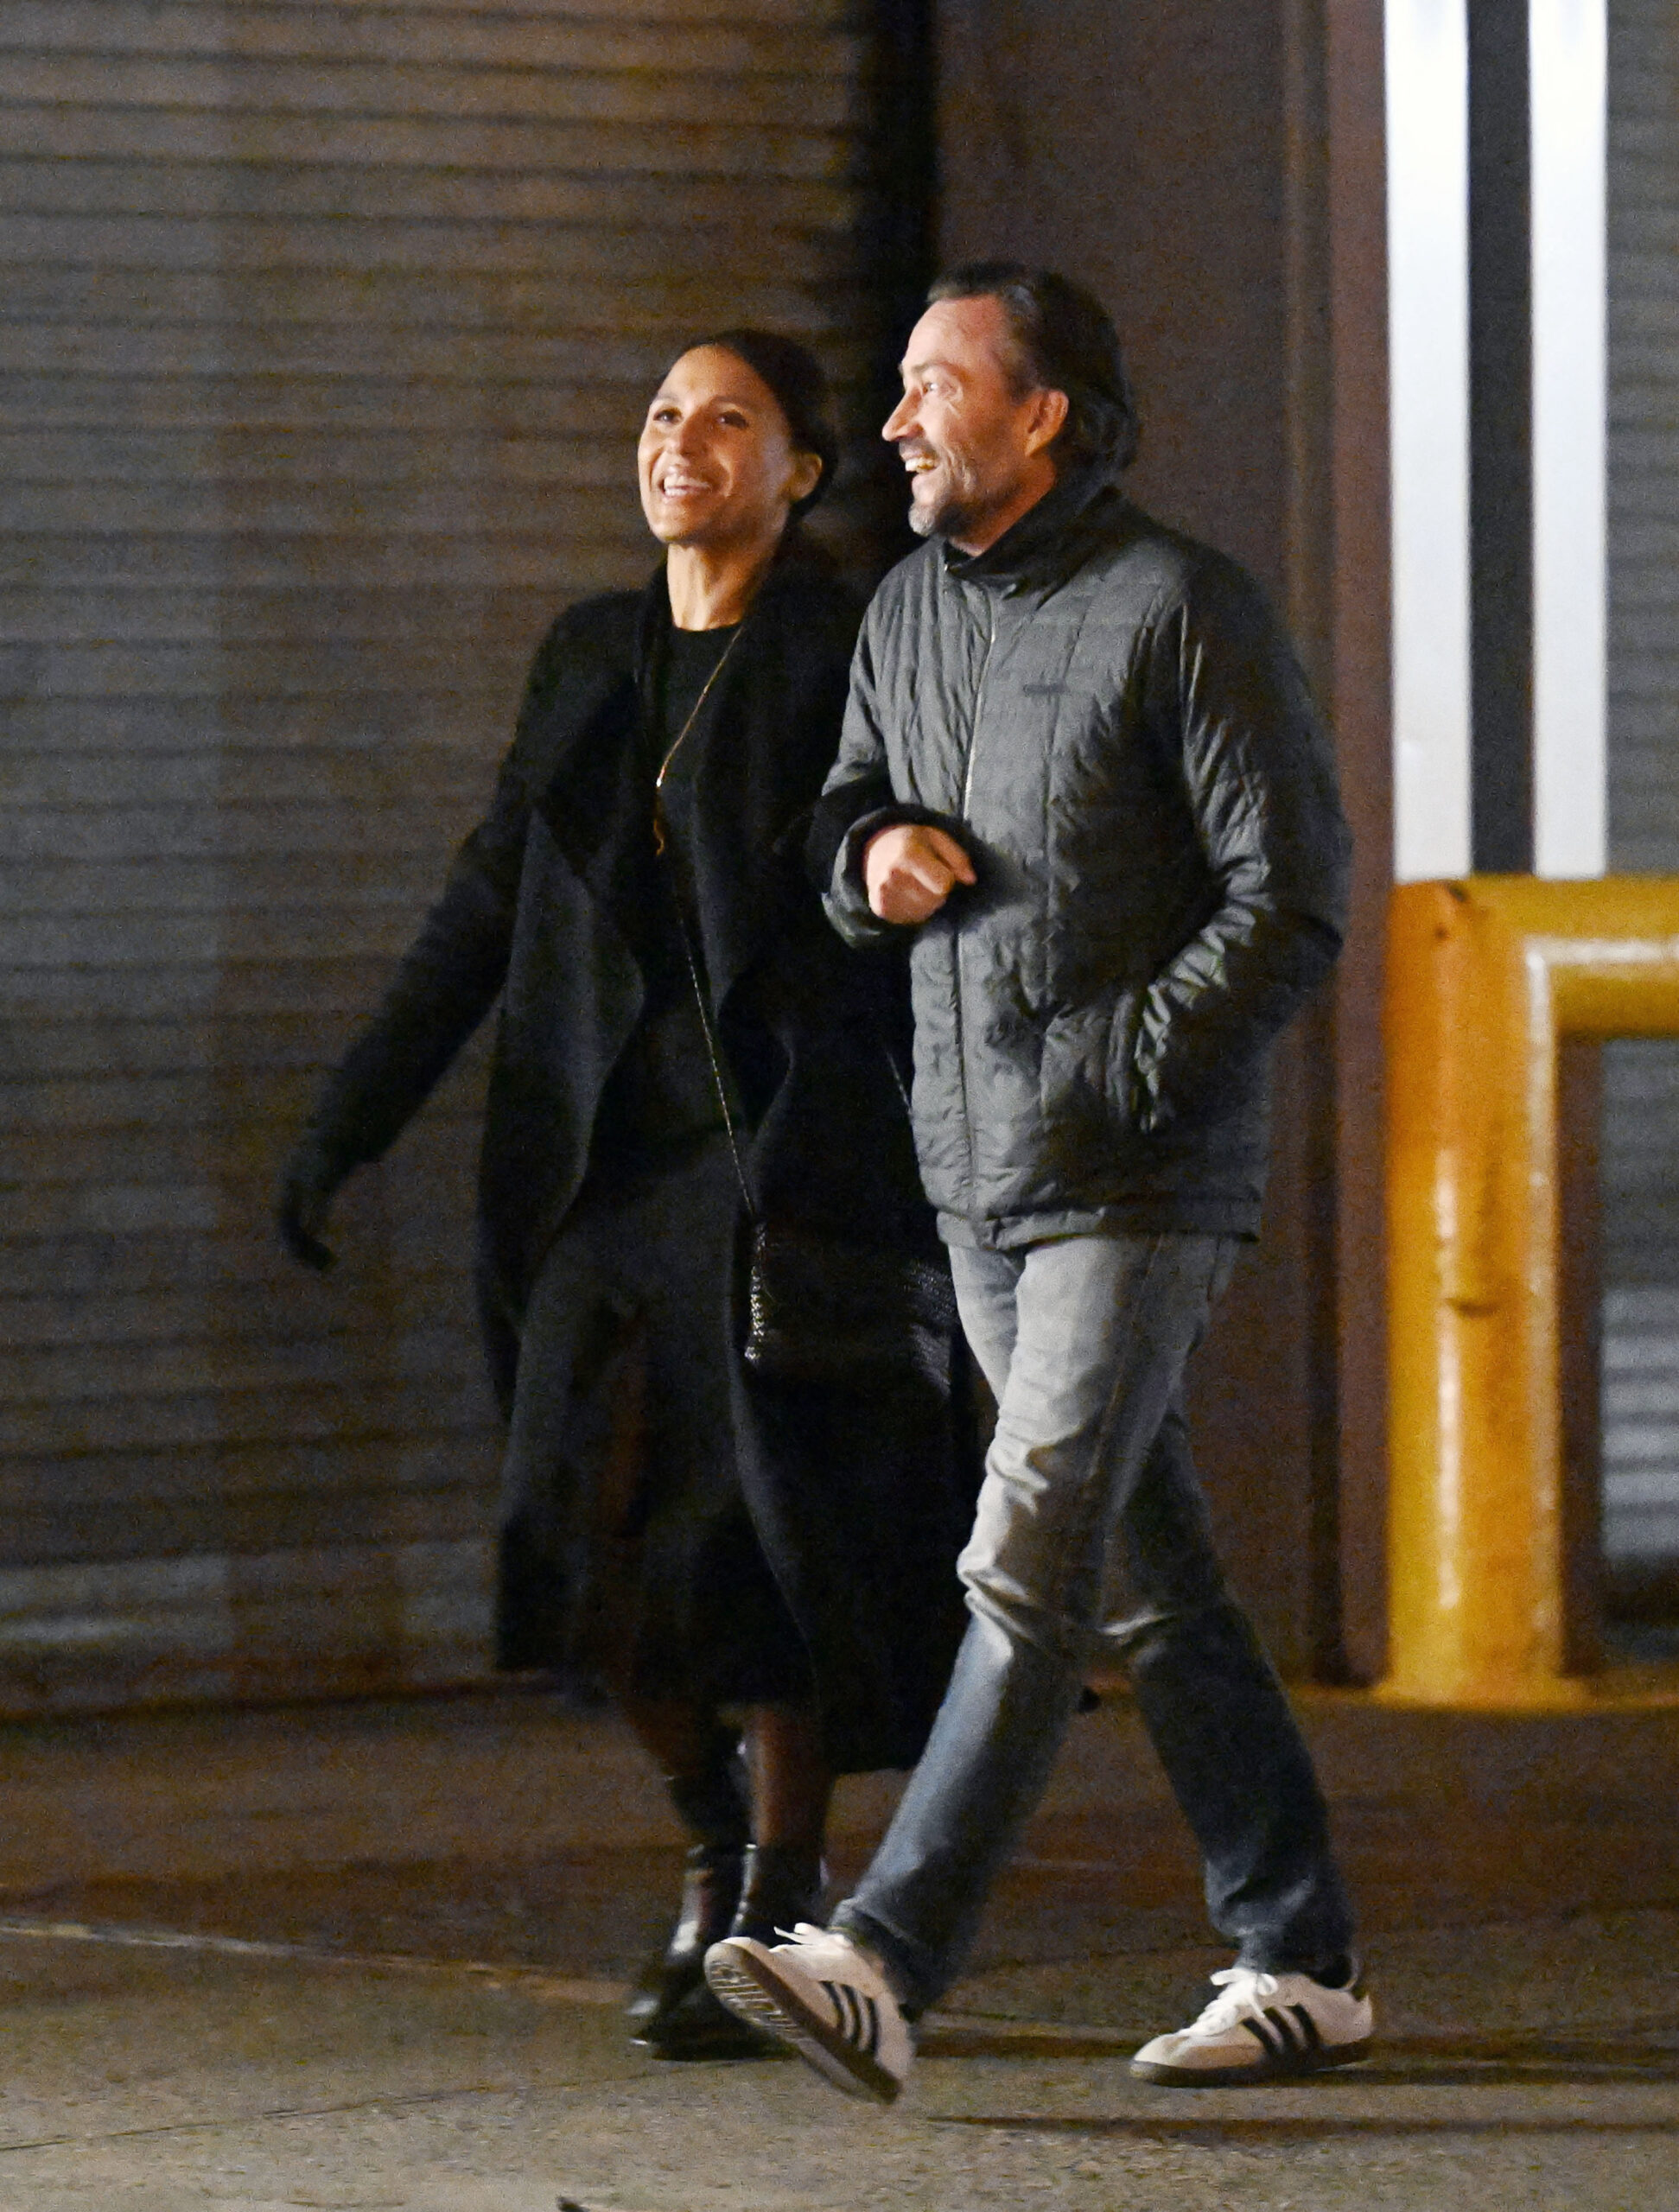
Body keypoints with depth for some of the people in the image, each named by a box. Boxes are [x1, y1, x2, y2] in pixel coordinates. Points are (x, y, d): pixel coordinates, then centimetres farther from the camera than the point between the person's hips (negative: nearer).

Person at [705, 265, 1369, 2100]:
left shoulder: (1180, 610, -10)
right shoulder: (907, 611, 12)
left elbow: (1292, 900, -13)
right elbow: (839, 821, 25)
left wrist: (1118, 1074, -19)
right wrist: (874, 854, 0)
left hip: (1139, 1183, -8)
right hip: (979, 1181, 8)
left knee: (1029, 1569, -14)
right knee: (1150, 1586, 10)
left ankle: (881, 1966, -22)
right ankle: (1300, 1966, 18)